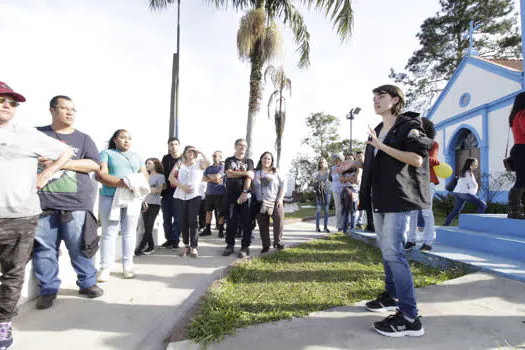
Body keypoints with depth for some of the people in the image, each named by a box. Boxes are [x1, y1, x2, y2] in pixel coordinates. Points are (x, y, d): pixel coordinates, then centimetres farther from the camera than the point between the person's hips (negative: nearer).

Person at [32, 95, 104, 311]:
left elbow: (95, 164, -1)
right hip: (42, 202, 1)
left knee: (79, 247, 3)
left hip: (75, 203, 0)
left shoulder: (83, 139, 11)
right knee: (44, 248, 5)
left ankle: (87, 283, 18)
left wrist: (61, 162, -11)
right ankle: (48, 289, 19)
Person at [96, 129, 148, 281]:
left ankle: (128, 265, 14)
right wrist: (121, 183, -21)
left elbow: (145, 174, 14)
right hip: (110, 198, -3)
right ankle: (105, 268, 6)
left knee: (129, 233, 5)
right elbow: (101, 175, -8)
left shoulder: (136, 156, 19)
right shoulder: (106, 153, 6)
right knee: (109, 233, -2)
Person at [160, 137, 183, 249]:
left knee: (177, 217, -2)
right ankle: (169, 239, 20)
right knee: (166, 218, 9)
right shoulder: (165, 158, 11)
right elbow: (163, 173, 16)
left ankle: (175, 240, 7)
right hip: (166, 192, 4)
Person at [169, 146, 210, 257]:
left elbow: (208, 162, -16)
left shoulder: (199, 163, 8)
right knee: (183, 221, 5)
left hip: (194, 195, -3)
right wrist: (182, 187, -9)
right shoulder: (180, 164, 14)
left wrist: (201, 153, -4)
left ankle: (194, 247, 0)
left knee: (192, 221, -7)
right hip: (180, 195, 3)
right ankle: (186, 246, 14)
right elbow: (171, 177, 3)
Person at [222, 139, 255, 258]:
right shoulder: (229, 160, 12)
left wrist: (244, 192, -15)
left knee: (246, 222, -1)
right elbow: (229, 173, -6)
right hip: (231, 195, 1)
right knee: (231, 221, 3)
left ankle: (245, 247, 7)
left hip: (245, 195, 0)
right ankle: (230, 245, 16)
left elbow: (249, 178, -2)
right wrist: (245, 173, -7)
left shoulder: (249, 161, 12)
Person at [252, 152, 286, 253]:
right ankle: (266, 245, 15)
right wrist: (254, 199, -1)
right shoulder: (255, 172, 11)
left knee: (279, 219, -17)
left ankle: (277, 242, 1)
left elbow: (282, 186, 6)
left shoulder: (276, 172, 11)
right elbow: (251, 186, 10)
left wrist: (280, 199, -5)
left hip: (275, 202, 0)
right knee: (263, 225, 2)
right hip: (261, 203, 1)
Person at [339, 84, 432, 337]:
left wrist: (383, 146, -21)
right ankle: (392, 295, 29)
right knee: (385, 248, 14)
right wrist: (355, 163, 15)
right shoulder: (377, 131, 17)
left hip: (398, 198, -9)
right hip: (380, 198, 9)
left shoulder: (408, 125, -6)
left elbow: (417, 159, -18)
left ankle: (409, 318, -8)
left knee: (393, 251, -14)